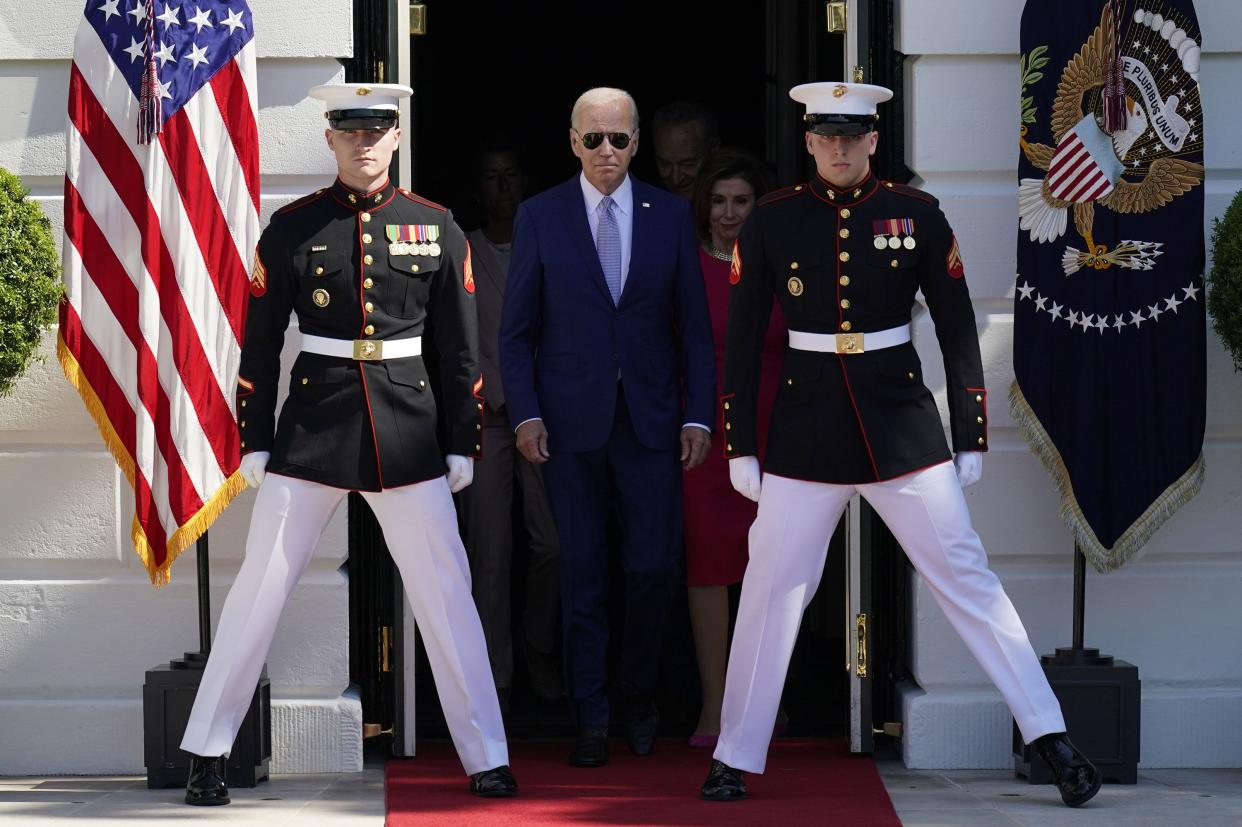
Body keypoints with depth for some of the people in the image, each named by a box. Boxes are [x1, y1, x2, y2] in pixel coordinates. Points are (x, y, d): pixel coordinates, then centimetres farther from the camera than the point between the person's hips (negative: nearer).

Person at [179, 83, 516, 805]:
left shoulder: (437, 228, 4)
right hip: (312, 429, -1)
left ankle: (487, 759, 10)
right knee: (261, 587, 1)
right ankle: (208, 754, 11)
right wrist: (255, 442, 2)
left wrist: (464, 444, 5)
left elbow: (461, 348, 8)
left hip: (409, 434, 1)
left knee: (447, 592, 2)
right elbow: (261, 344, 4)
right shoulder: (292, 228, 2)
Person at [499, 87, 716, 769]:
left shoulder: (670, 215, 6)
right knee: (582, 576, 2)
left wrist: (698, 413, 0)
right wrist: (525, 412, -6)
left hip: (650, 420, 1)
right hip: (571, 423, -1)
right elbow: (517, 329, 4)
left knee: (655, 566, -2)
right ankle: (591, 719, 10)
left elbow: (693, 324, 7)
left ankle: (637, 694, 21)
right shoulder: (539, 217, 3)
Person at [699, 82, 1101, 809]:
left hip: (903, 423, -1)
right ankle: (737, 760, 16)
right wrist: (739, 448, 2)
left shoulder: (917, 215, -1)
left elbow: (959, 331, 2)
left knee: (966, 577, -1)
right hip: (805, 434, 1)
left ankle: (1054, 741, 2)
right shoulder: (772, 222, -1)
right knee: (770, 591, 4)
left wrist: (972, 441, 0)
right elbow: (742, 340, 4)